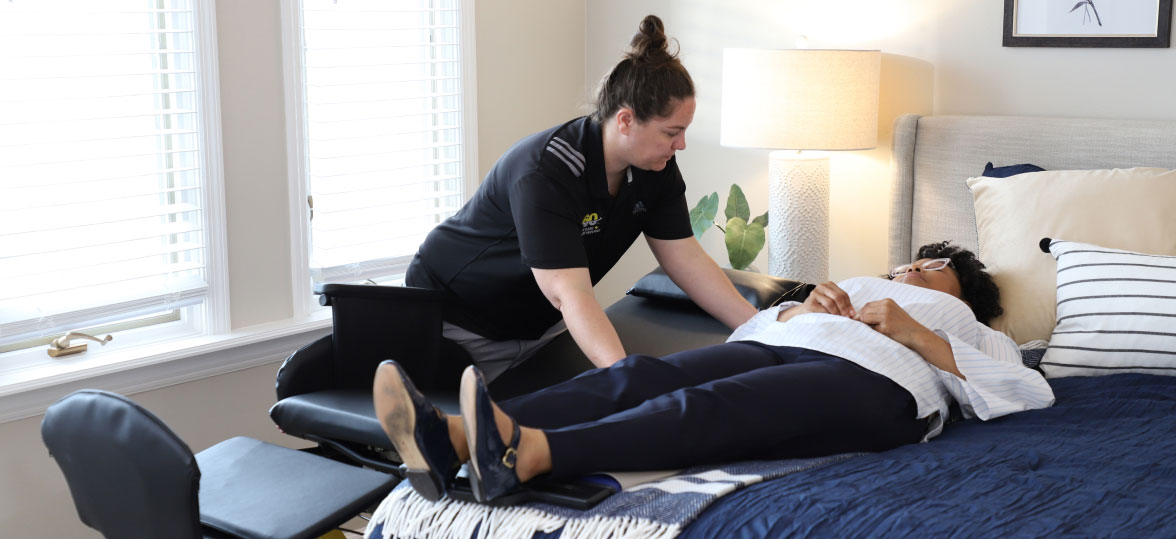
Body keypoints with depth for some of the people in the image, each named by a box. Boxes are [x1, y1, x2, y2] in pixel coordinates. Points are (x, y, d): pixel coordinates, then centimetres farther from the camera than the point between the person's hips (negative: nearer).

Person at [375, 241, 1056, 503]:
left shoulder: (971, 331, 33)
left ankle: (526, 455, -59)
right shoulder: (859, 288, 44)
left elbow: (1035, 394, 10)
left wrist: (917, 333, 3)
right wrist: (803, 307, 8)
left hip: (873, 378, -5)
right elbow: (750, 327, 29)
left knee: (708, 405, -34)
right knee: (641, 375, -26)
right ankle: (453, 437, -46)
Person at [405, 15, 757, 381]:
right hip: (458, 320, -6)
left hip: (539, 322, 7)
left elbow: (688, 260, -8)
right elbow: (570, 294, -41)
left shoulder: (656, 167, -10)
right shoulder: (546, 174, -34)